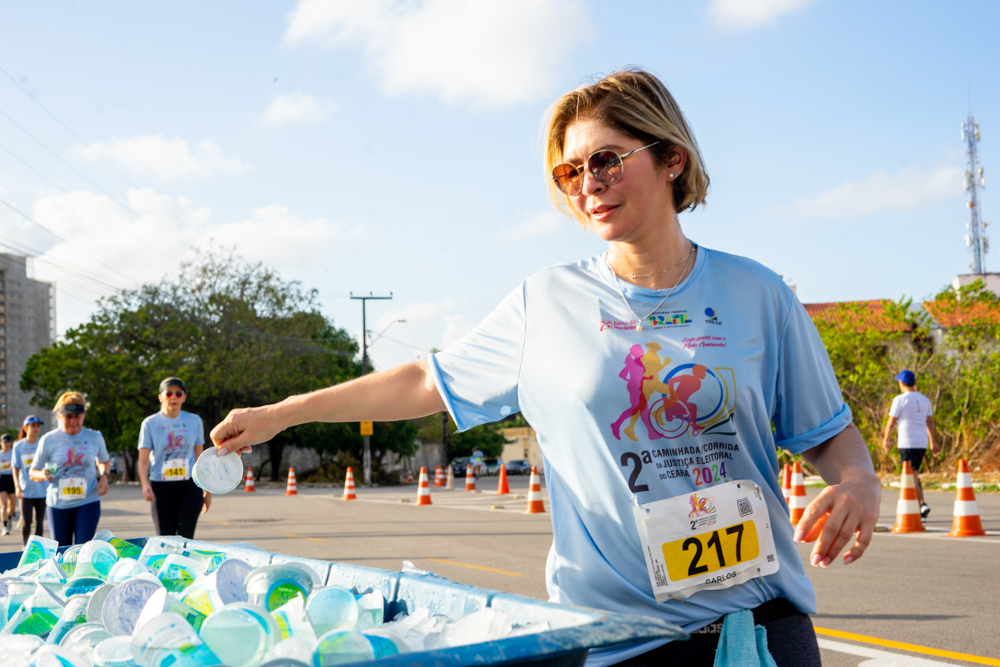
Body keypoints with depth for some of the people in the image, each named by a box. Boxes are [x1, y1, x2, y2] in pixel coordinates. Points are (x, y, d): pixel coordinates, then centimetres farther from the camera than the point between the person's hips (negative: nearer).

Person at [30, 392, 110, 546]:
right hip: (58, 504, 0)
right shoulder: (49, 440, -2)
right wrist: (43, 475, -19)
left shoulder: (95, 437, 3)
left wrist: (104, 476, 1)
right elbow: (32, 474, 5)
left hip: (88, 502, 0)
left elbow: (103, 461, 23)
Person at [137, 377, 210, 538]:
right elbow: (143, 460, -4)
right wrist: (145, 484, -23)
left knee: (185, 537, -9)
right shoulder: (150, 423, 1)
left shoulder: (194, 421, 8)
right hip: (161, 487, -1)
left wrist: (207, 490, 12)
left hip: (190, 486, 1)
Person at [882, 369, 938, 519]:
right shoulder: (924, 399, 12)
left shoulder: (900, 399, -8)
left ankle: (922, 505, -19)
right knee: (913, 474, 15)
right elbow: (930, 423, 14)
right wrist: (933, 443, 18)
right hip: (922, 443, 7)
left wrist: (886, 440, 8)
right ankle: (921, 506, 14)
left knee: (912, 475, -6)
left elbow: (891, 423, -5)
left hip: (907, 443, -7)